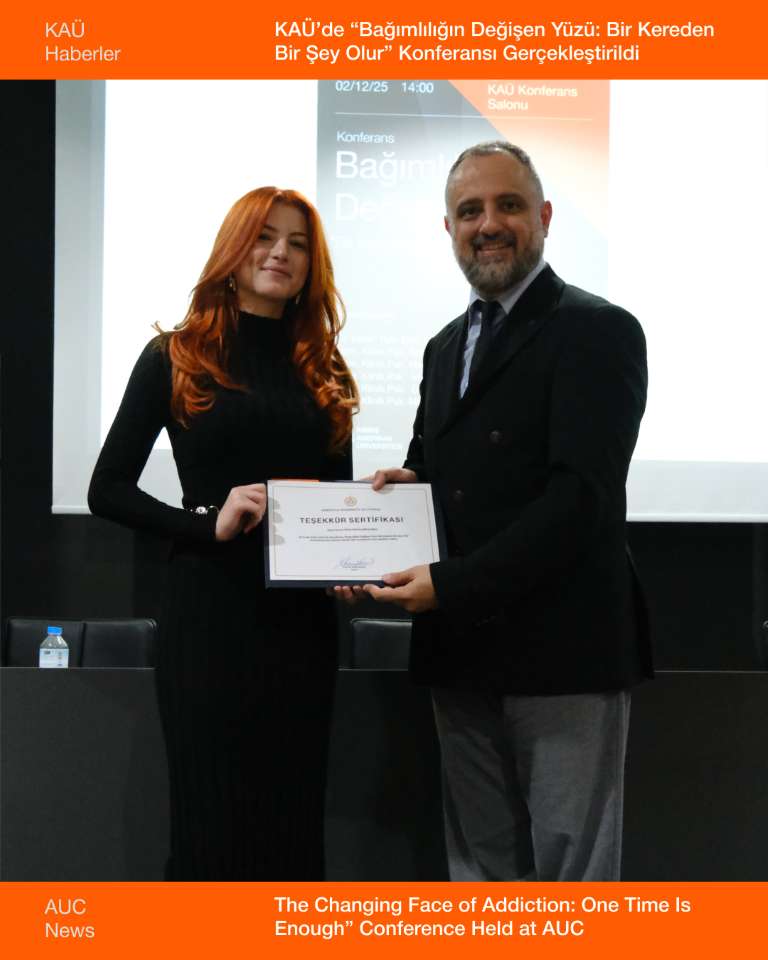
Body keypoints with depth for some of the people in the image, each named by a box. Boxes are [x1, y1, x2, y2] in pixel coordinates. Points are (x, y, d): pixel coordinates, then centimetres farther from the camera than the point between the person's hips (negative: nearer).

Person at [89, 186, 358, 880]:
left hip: (302, 619, 4)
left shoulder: (324, 370, 13)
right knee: (212, 822, 2)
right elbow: (108, 490, -3)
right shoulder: (176, 358, 1)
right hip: (209, 613, -4)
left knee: (292, 820, 9)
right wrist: (208, 523, -17)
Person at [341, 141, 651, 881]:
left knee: (570, 868, 0)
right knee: (479, 862, 14)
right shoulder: (446, 346, 17)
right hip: (462, 653, 7)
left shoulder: (597, 331, -8)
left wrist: (452, 583, -20)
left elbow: (581, 495, -17)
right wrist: (407, 482, -2)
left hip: (562, 652, -7)